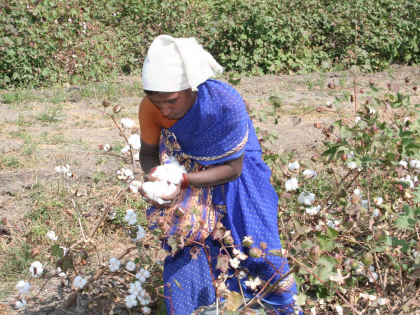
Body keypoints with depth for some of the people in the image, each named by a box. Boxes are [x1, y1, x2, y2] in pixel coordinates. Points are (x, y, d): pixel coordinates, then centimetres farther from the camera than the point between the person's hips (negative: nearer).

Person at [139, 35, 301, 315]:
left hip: (231, 176, -2)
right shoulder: (151, 107, -25)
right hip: (187, 177, 3)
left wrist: (184, 183, -39)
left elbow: (233, 168, -26)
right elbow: (148, 153, -9)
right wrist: (155, 174, -32)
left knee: (257, 244, 6)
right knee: (182, 248, 0)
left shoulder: (226, 103, -36)